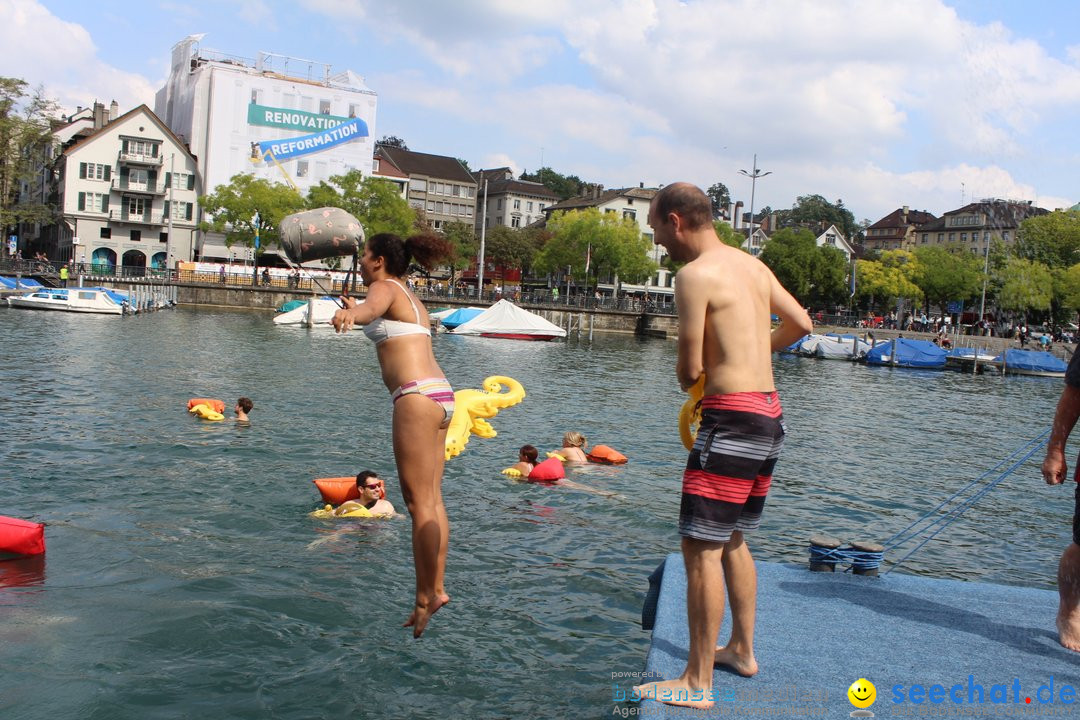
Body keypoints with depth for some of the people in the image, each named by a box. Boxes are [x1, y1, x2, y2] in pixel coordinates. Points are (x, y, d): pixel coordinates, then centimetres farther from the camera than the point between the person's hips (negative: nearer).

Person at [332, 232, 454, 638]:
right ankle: (436, 589, 13)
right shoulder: (410, 299, 26)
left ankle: (426, 596, -6)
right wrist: (356, 311, 67)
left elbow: (372, 306, -28)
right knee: (432, 499, 9)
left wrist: (351, 314, -49)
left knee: (419, 501, -9)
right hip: (439, 395, 10)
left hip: (417, 396, -10)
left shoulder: (385, 287, -1)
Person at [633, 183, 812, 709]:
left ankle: (696, 683, 0)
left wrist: (684, 375, 10)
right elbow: (801, 324, 21)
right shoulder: (752, 264, 13)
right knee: (732, 540, 22)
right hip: (769, 414, 10)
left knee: (701, 548, -5)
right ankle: (742, 649, 34)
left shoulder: (695, 274, -12)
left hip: (731, 418, -9)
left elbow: (690, 369, -13)